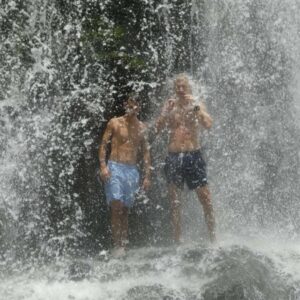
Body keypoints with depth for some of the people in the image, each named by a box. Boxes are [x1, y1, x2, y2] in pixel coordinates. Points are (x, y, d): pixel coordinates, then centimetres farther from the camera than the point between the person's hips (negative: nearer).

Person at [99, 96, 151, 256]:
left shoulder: (142, 127, 12)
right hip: (114, 168, -3)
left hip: (132, 171, 3)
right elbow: (103, 145, 1)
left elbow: (146, 152, 15)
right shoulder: (114, 123, 3)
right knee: (116, 207, -14)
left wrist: (147, 175, 9)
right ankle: (117, 245, -13)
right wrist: (103, 166, -12)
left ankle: (123, 243, 11)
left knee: (125, 209, 6)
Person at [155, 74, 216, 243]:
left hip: (194, 155, -1)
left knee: (206, 199, -4)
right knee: (175, 202, 2)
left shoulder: (198, 106, 6)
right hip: (174, 157, 1)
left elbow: (208, 125, -11)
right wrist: (166, 111, -11)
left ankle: (213, 238, 4)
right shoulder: (170, 106, 10)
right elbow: (158, 129, 0)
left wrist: (195, 107, -15)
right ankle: (178, 240, 9)